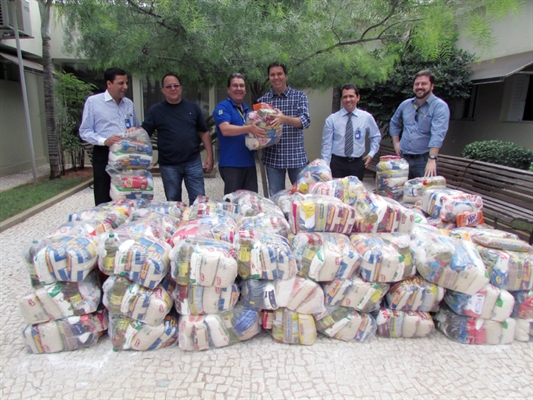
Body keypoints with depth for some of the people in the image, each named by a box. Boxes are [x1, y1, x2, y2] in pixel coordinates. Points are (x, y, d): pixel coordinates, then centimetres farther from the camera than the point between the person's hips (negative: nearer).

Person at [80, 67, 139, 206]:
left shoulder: (129, 103, 13)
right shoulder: (93, 101, -3)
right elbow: (84, 131, -6)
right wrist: (104, 141, -22)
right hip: (104, 156, -4)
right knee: (104, 202, -1)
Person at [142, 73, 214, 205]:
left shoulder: (193, 108, 5)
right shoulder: (155, 110, 1)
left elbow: (204, 133, 8)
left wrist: (209, 156, 2)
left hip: (193, 162, 1)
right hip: (168, 165, 0)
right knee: (173, 202, 12)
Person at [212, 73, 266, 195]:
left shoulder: (247, 110, 17)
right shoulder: (222, 107, -5)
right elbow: (225, 130, -21)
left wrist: (260, 131, 5)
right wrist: (249, 128, -34)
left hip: (249, 162, 7)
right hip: (231, 163, -7)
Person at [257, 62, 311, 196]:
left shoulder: (300, 96, 2)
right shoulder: (263, 99, 8)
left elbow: (305, 121, -11)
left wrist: (284, 119, -29)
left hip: (296, 155, -1)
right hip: (272, 156, 2)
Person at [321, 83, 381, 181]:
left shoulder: (367, 117, 2)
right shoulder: (332, 119, -3)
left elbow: (375, 136, 19)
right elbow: (326, 144, -1)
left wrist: (371, 153, 7)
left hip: (357, 163, 2)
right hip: (337, 163, -1)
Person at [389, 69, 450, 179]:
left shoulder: (440, 106, -8)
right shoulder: (405, 104, 11)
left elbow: (438, 134, -20)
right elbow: (394, 123, 27)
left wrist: (432, 159, -31)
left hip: (424, 160, -5)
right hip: (403, 158, 5)